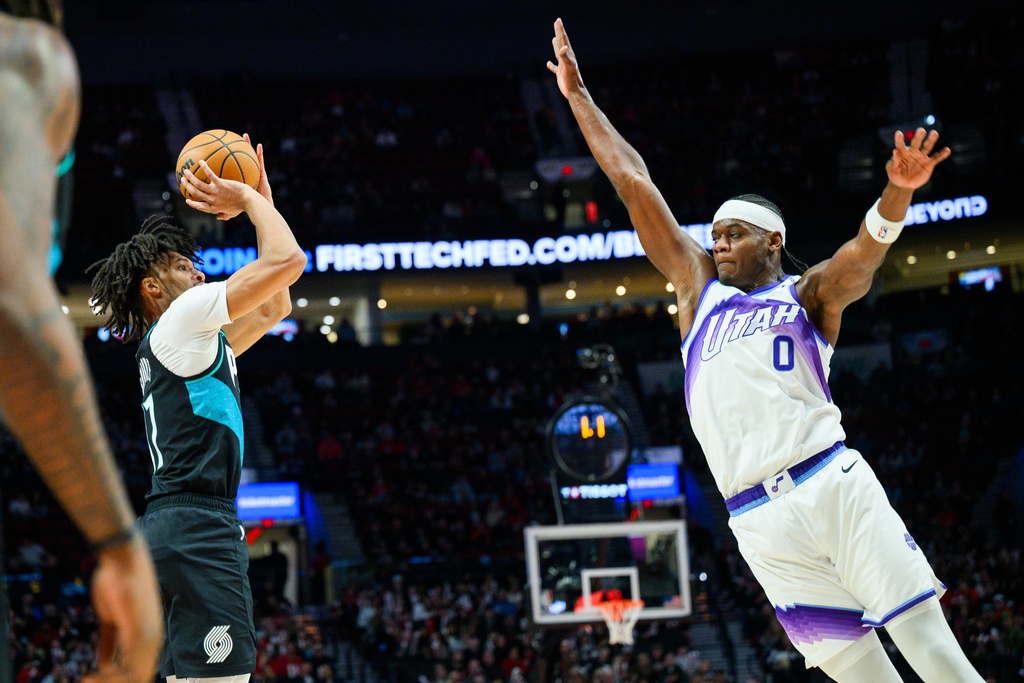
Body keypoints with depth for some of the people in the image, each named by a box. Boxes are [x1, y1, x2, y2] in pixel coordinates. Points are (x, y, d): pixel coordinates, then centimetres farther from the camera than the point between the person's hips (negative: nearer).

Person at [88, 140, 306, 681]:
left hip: (171, 528, 10)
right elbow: (287, 259, -8)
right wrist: (248, 199, 9)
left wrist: (260, 197, 33)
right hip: (197, 521, -10)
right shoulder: (182, 319, -1)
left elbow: (275, 308, 35)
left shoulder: (194, 339, 27)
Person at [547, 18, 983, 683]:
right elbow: (634, 184, 22)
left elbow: (865, 251, -8)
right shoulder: (700, 288, 22)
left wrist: (897, 192, -29)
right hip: (762, 525, 2)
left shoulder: (808, 295, 13)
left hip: (836, 487, -2)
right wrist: (578, 95, 23)